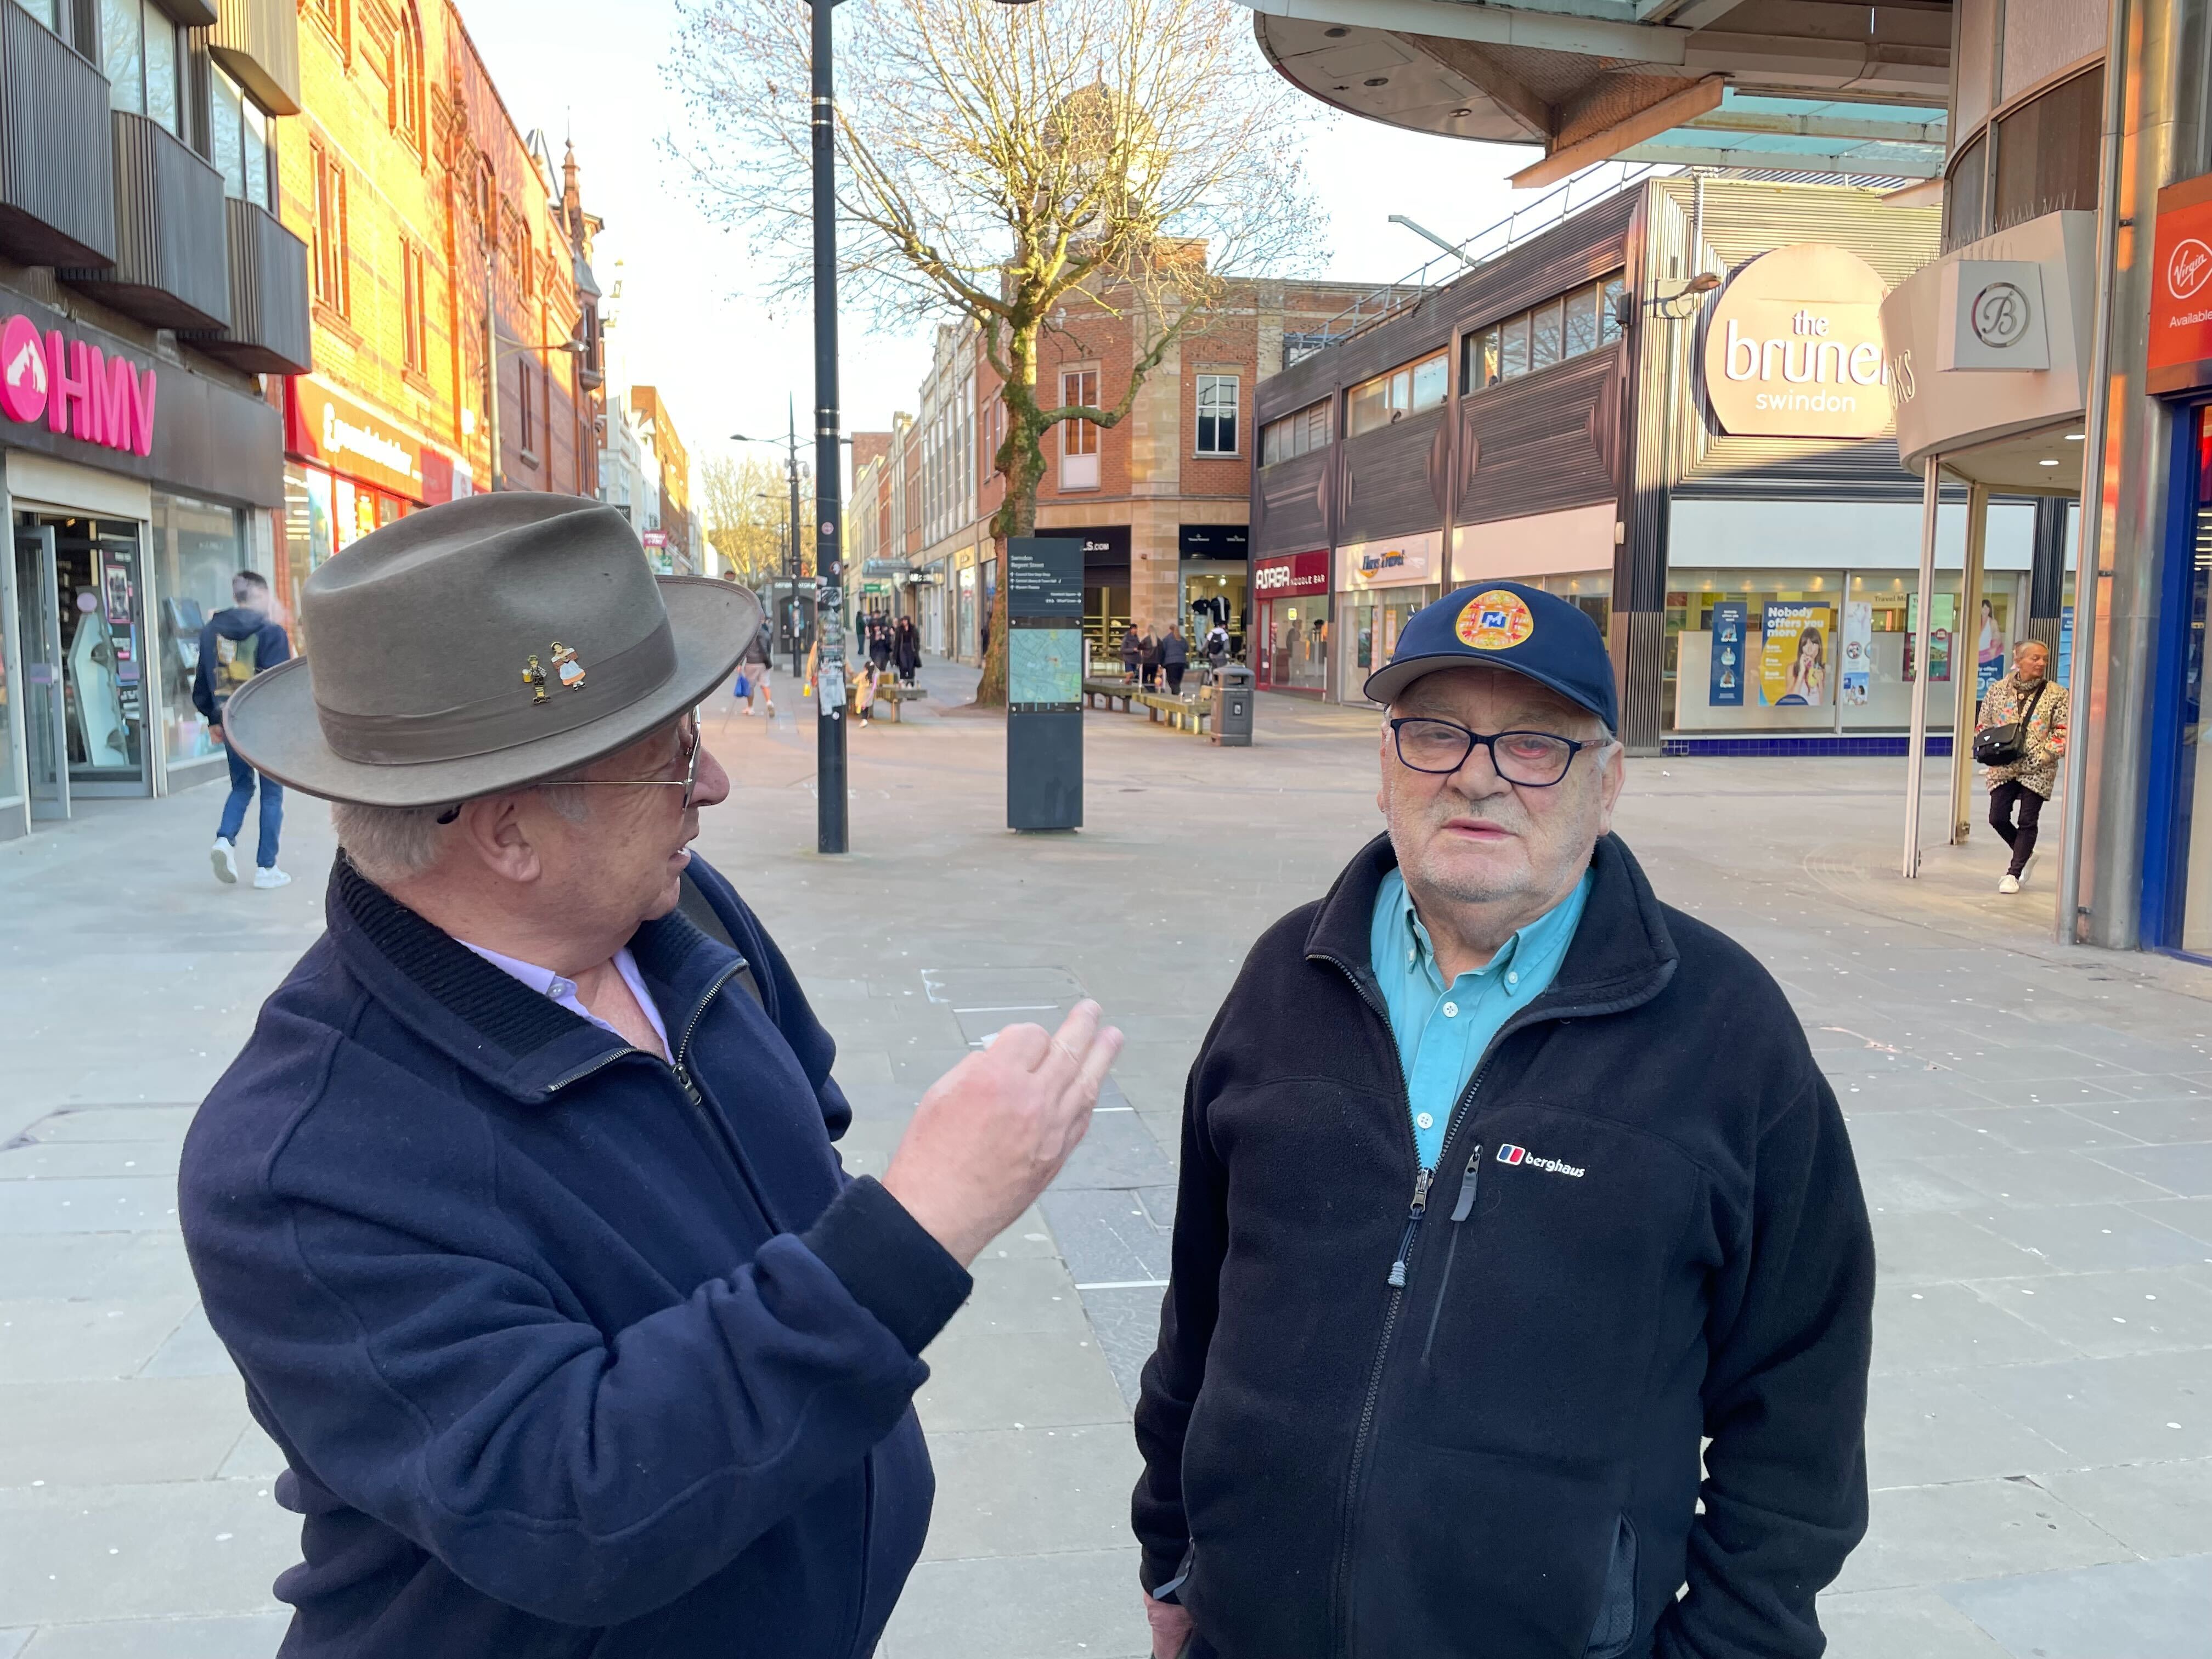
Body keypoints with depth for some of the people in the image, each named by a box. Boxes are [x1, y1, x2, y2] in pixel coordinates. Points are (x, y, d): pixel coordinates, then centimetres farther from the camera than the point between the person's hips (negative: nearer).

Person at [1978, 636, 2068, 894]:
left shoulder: (2056, 694, 1)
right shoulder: (1998, 689, 6)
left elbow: (2064, 731, 0)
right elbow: (1983, 724, 11)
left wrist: (2047, 754, -12)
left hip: (2038, 769, -2)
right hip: (2004, 767, 2)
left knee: (2027, 821, 0)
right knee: (1998, 817, 0)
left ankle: (2014, 873, 11)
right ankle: (2025, 854, 28)